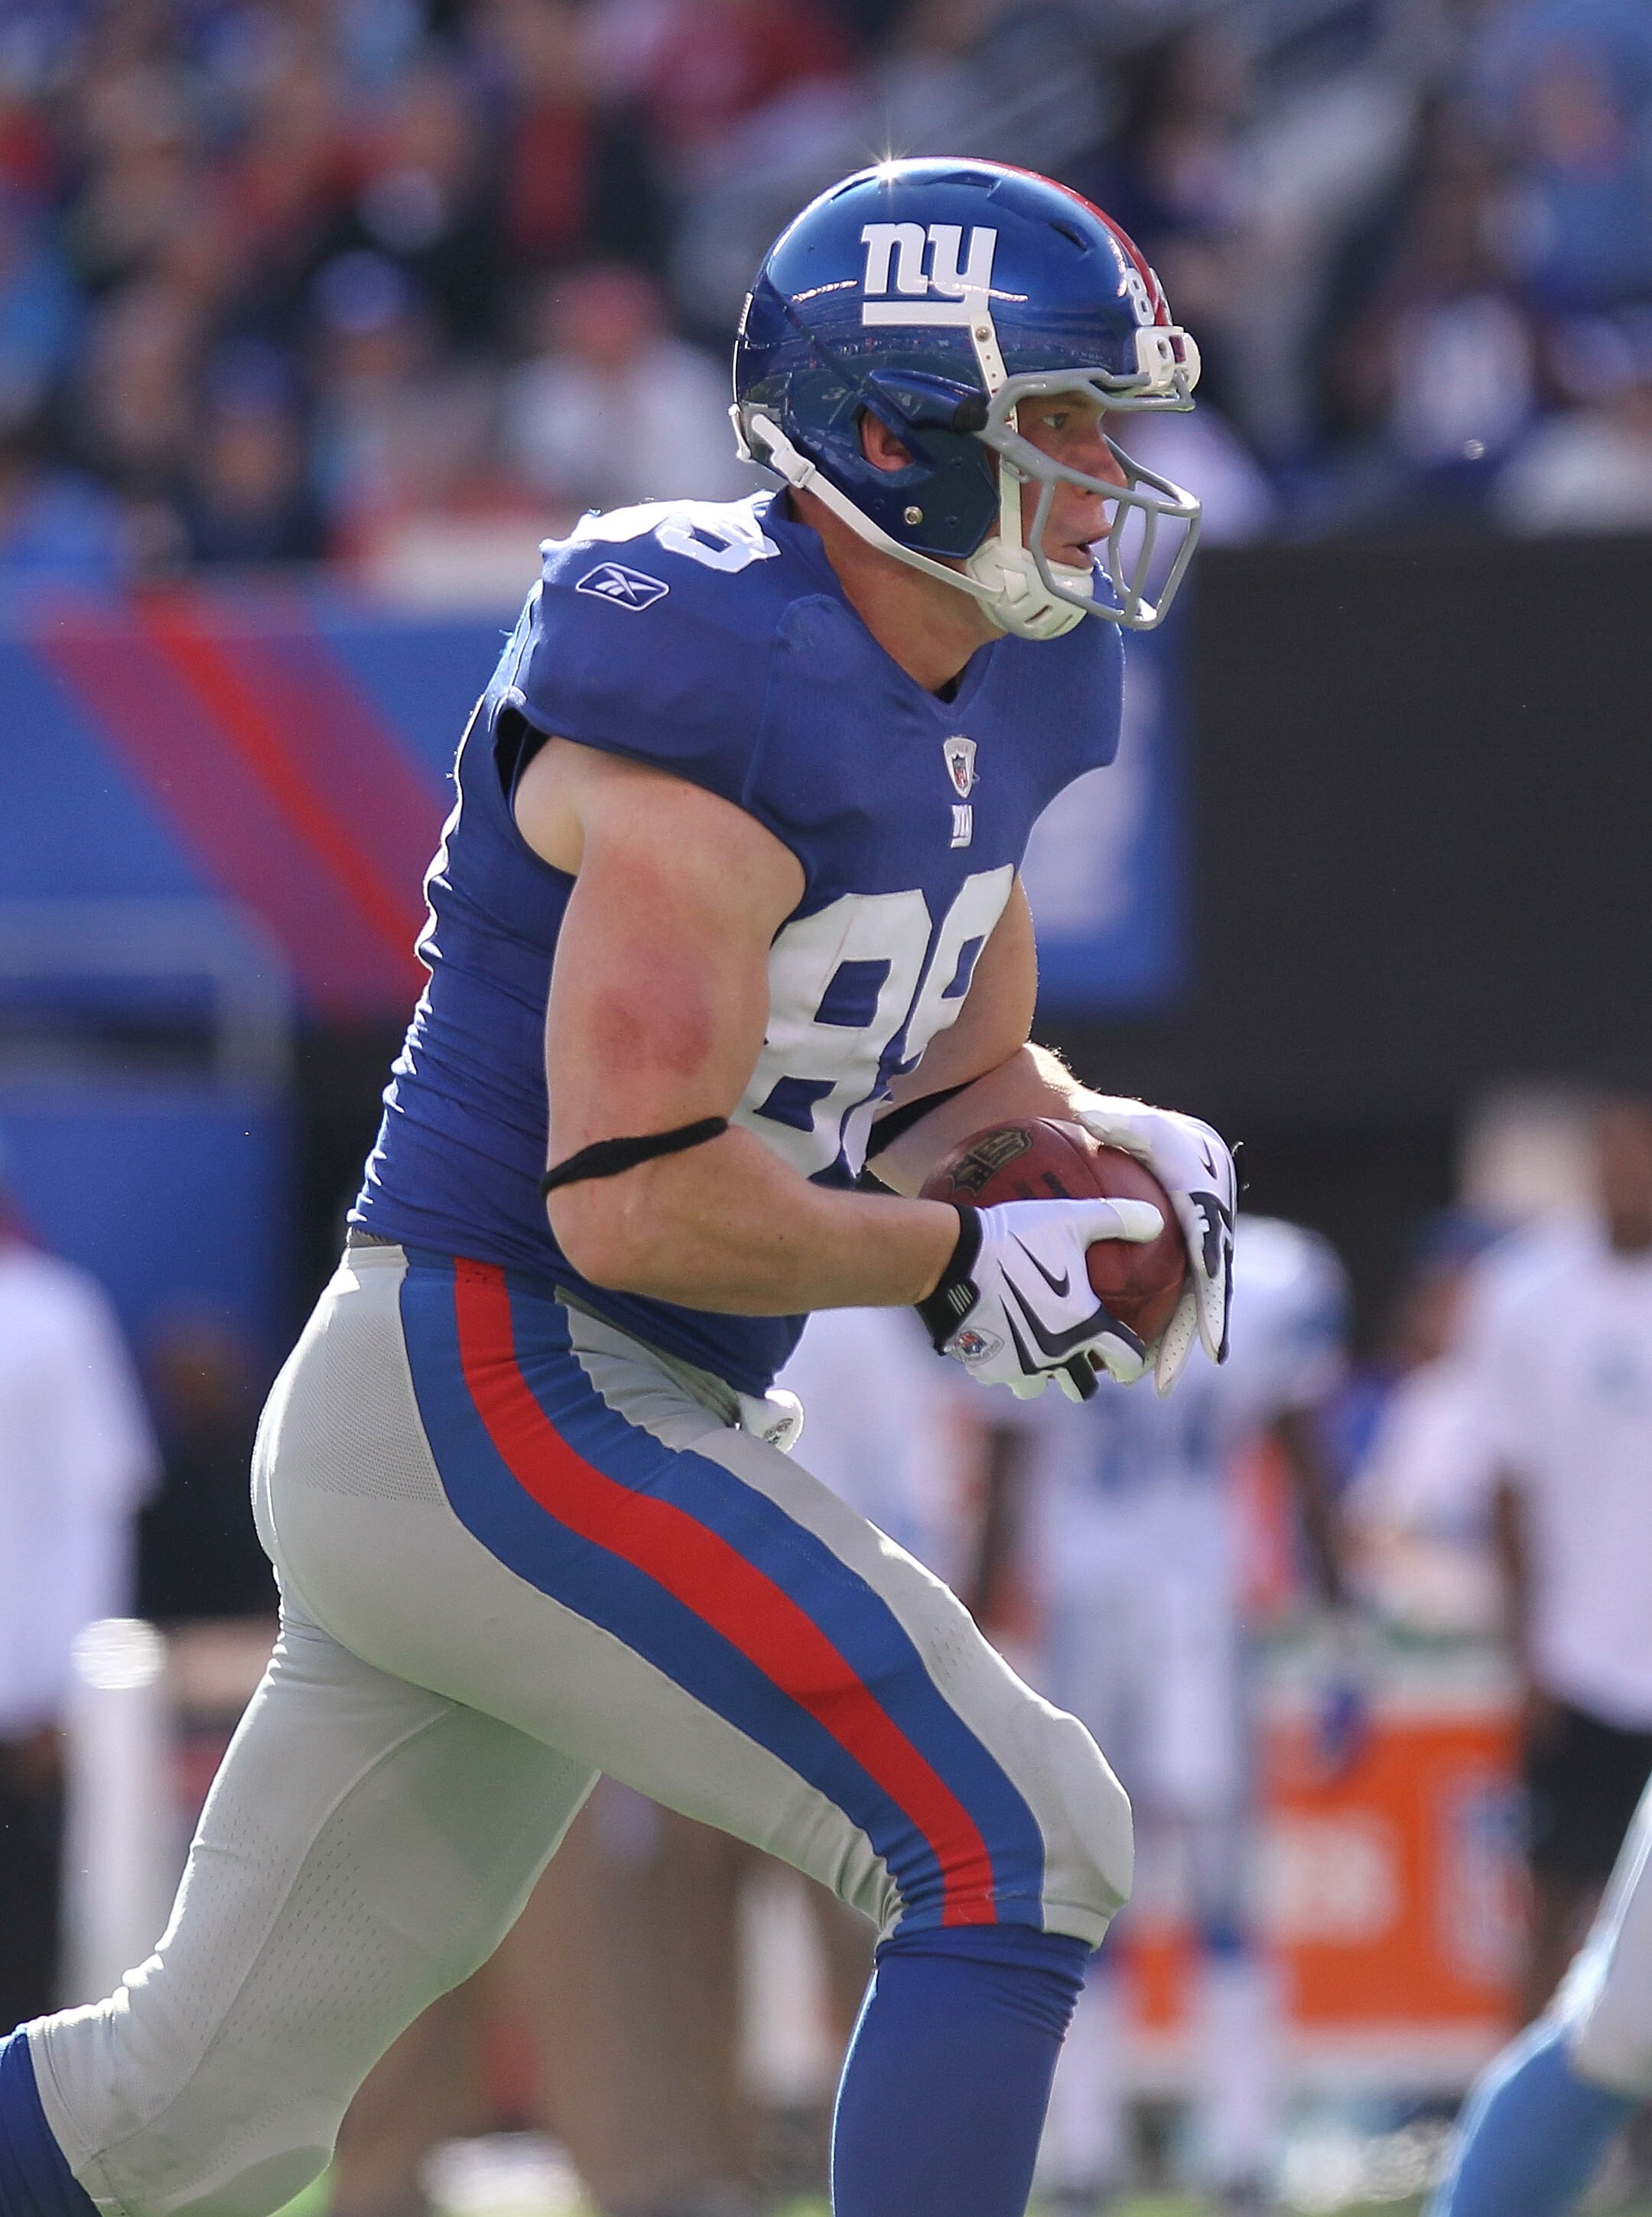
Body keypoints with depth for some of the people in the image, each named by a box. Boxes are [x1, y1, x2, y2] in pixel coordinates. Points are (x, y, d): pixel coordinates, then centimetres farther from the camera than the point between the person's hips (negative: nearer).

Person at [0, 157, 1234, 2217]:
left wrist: (1115, 1147, 2)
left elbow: (958, 1079, 24)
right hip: (495, 1404, -10)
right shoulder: (731, 694, -20)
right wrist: (963, 1263, -12)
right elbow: (633, 1196, -23)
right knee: (1016, 1852, -13)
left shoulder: (990, 694, 10)